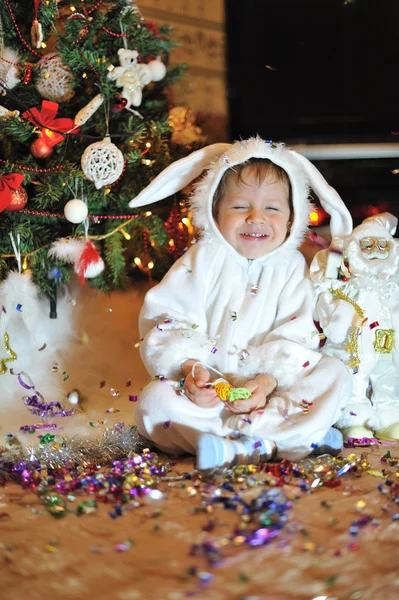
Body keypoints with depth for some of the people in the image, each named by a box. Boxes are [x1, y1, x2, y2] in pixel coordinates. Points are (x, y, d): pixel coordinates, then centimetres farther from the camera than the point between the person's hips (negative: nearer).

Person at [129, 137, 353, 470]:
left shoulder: (291, 267, 3)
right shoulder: (203, 259, 0)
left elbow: (295, 338, -4)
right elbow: (169, 320, -7)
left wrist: (268, 381, -21)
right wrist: (189, 369, -24)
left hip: (272, 392, 2)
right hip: (206, 390, -1)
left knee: (336, 373, -18)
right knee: (153, 399, -28)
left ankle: (235, 444, -34)